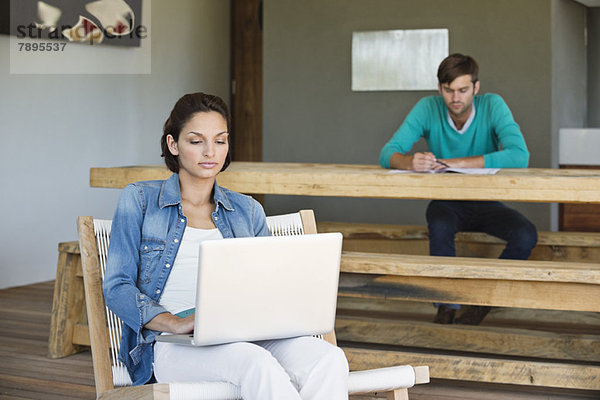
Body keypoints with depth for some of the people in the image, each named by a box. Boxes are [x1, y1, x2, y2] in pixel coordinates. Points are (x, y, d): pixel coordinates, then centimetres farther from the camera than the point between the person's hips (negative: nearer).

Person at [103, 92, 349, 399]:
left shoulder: (247, 210, 20)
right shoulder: (139, 200, 10)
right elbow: (117, 288, 1)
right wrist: (177, 323, -16)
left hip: (244, 339, 4)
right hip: (172, 347, -3)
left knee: (328, 358, -29)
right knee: (256, 363, -38)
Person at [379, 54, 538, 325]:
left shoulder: (492, 106, -14)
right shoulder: (428, 109, -12)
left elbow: (519, 156, -29)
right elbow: (388, 154, -18)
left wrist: (457, 163, -33)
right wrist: (410, 162, -44)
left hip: (486, 203, 1)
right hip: (446, 202, 0)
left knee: (526, 236, -26)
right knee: (440, 225, -35)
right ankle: (447, 305, -17)